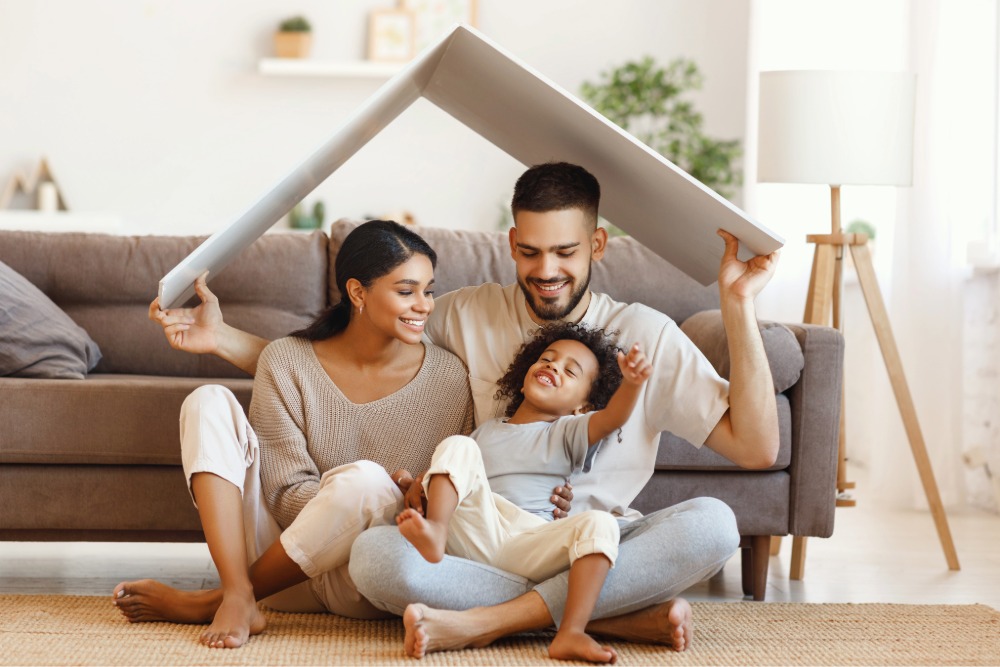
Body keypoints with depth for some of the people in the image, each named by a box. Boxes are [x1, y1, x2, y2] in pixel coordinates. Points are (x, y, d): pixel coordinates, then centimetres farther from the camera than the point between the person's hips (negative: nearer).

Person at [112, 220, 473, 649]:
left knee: (366, 479, -35)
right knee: (209, 401, -12)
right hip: (282, 560, 2)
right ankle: (238, 599, -26)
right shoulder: (287, 362, -4)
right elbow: (285, 492, -8)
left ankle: (206, 604, -17)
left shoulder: (447, 378, -4)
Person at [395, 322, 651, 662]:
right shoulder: (485, 432, 31)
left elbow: (613, 417, 1)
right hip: (477, 532, 1)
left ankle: (571, 632, -43)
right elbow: (448, 470, 27)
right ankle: (435, 532, -38)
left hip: (531, 546, -1)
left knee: (599, 523, -27)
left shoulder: (569, 432, 21)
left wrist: (631, 383, -21)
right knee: (457, 445, -10)